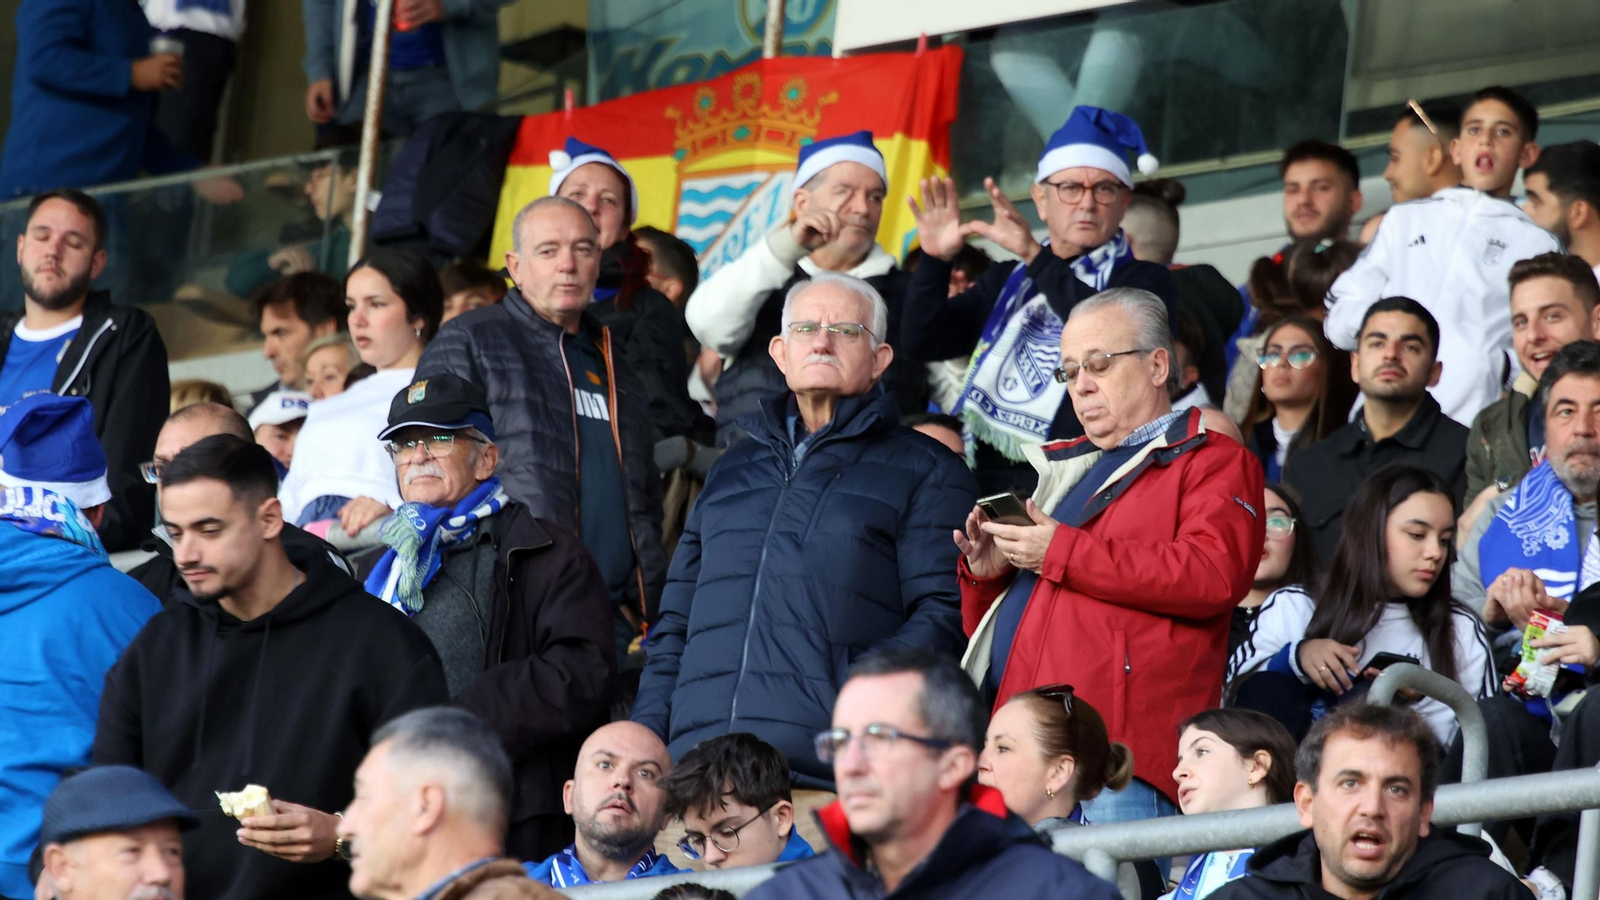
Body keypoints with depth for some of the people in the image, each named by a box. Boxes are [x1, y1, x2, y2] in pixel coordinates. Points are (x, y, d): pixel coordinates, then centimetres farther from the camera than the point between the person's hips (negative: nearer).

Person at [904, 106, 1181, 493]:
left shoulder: (1145, 282, 7)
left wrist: (1036, 257, -21)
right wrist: (936, 261, -2)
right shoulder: (1007, 280, 23)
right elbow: (924, 342, 15)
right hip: (982, 478, 4)